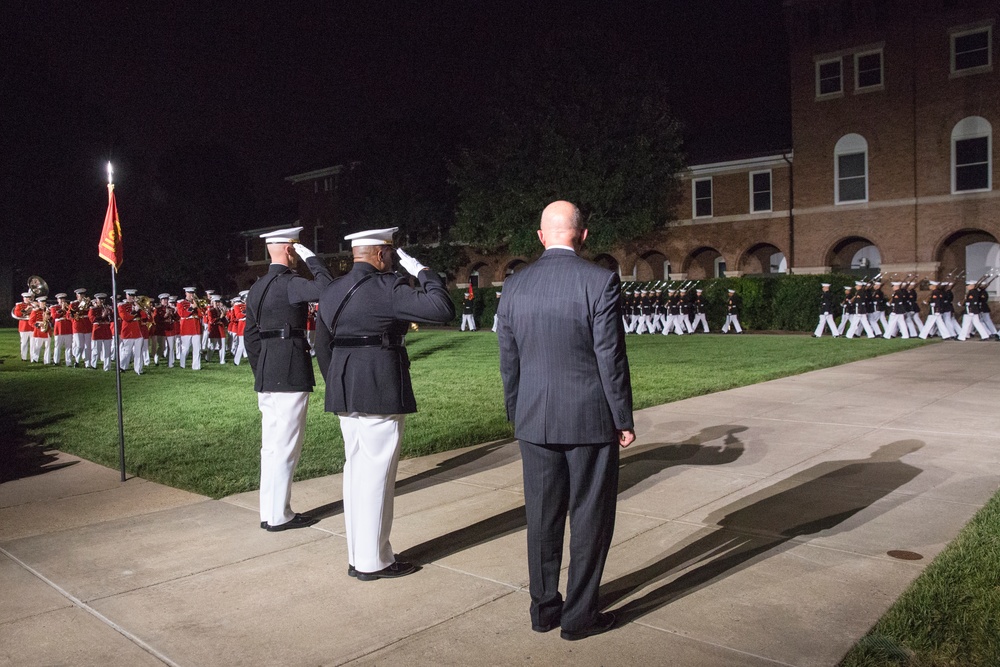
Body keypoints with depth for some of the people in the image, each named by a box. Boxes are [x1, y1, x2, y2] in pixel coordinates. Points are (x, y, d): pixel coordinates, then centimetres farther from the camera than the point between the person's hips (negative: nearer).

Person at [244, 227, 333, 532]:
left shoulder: (258, 287, 14)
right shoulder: (288, 283, -13)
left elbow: (250, 335, 16)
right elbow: (327, 288, -29)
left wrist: (260, 373, 21)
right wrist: (311, 258, -15)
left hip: (266, 376, 9)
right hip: (291, 374, -9)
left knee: (272, 445, 14)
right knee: (286, 446, -1)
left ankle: (269, 512, 22)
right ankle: (279, 516, 7)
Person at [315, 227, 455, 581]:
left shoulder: (332, 291, 12)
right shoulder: (386, 287, -14)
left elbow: (322, 345, 17)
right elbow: (443, 310, -21)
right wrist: (424, 272, -7)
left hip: (344, 394, 8)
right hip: (381, 393, -8)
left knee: (355, 471, 15)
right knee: (376, 475, 1)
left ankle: (357, 557, 25)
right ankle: (373, 561, 12)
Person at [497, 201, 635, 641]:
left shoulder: (514, 287, 1)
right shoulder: (600, 281, -12)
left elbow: (508, 363, 5)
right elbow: (611, 358, -13)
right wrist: (624, 419, -3)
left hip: (535, 422, 4)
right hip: (590, 421, -4)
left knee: (543, 517, 14)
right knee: (590, 519, 9)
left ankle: (544, 608, 27)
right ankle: (579, 615, 19)